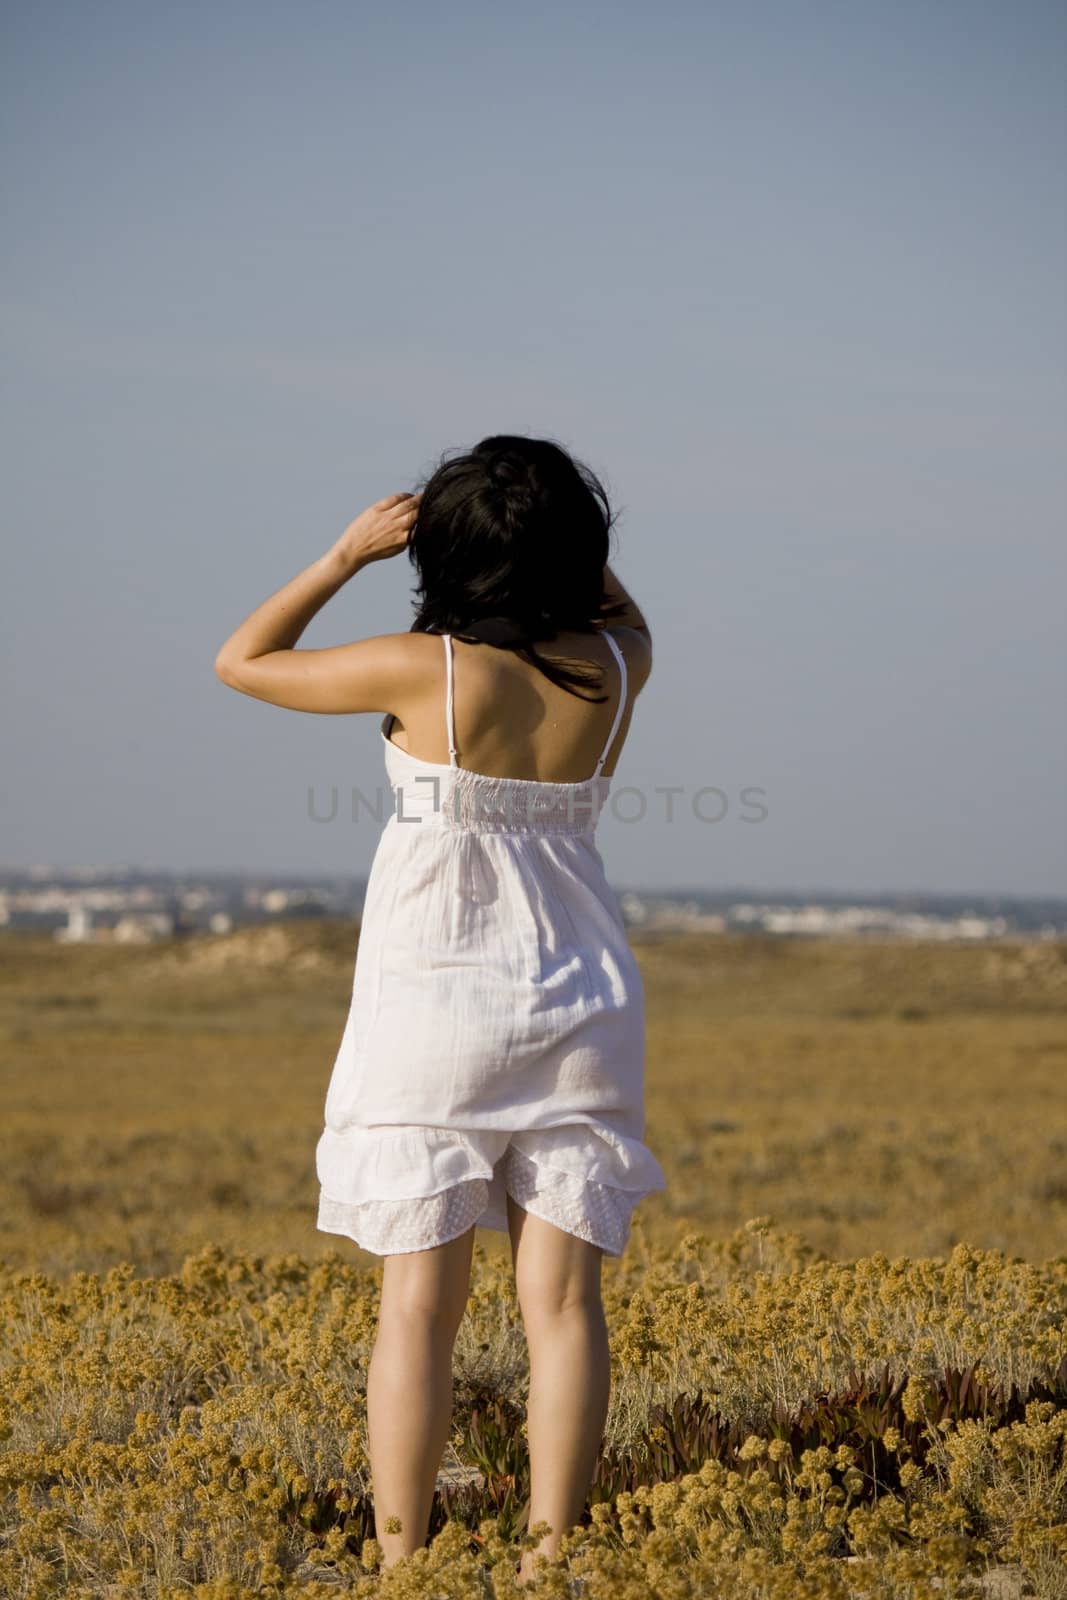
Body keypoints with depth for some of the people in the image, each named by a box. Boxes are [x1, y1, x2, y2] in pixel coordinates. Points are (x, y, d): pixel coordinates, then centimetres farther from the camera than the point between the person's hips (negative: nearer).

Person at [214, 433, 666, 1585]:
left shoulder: (428, 669, -13)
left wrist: (347, 554, -1)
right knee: (561, 1295, 1)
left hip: (435, 1010, -3)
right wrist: (559, 524, 11)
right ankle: (547, 1556, -1)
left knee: (419, 1301, 1)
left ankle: (399, 1562, 1)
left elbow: (242, 662, -1)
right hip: (578, 1010, 3)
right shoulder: (613, 670, -2)